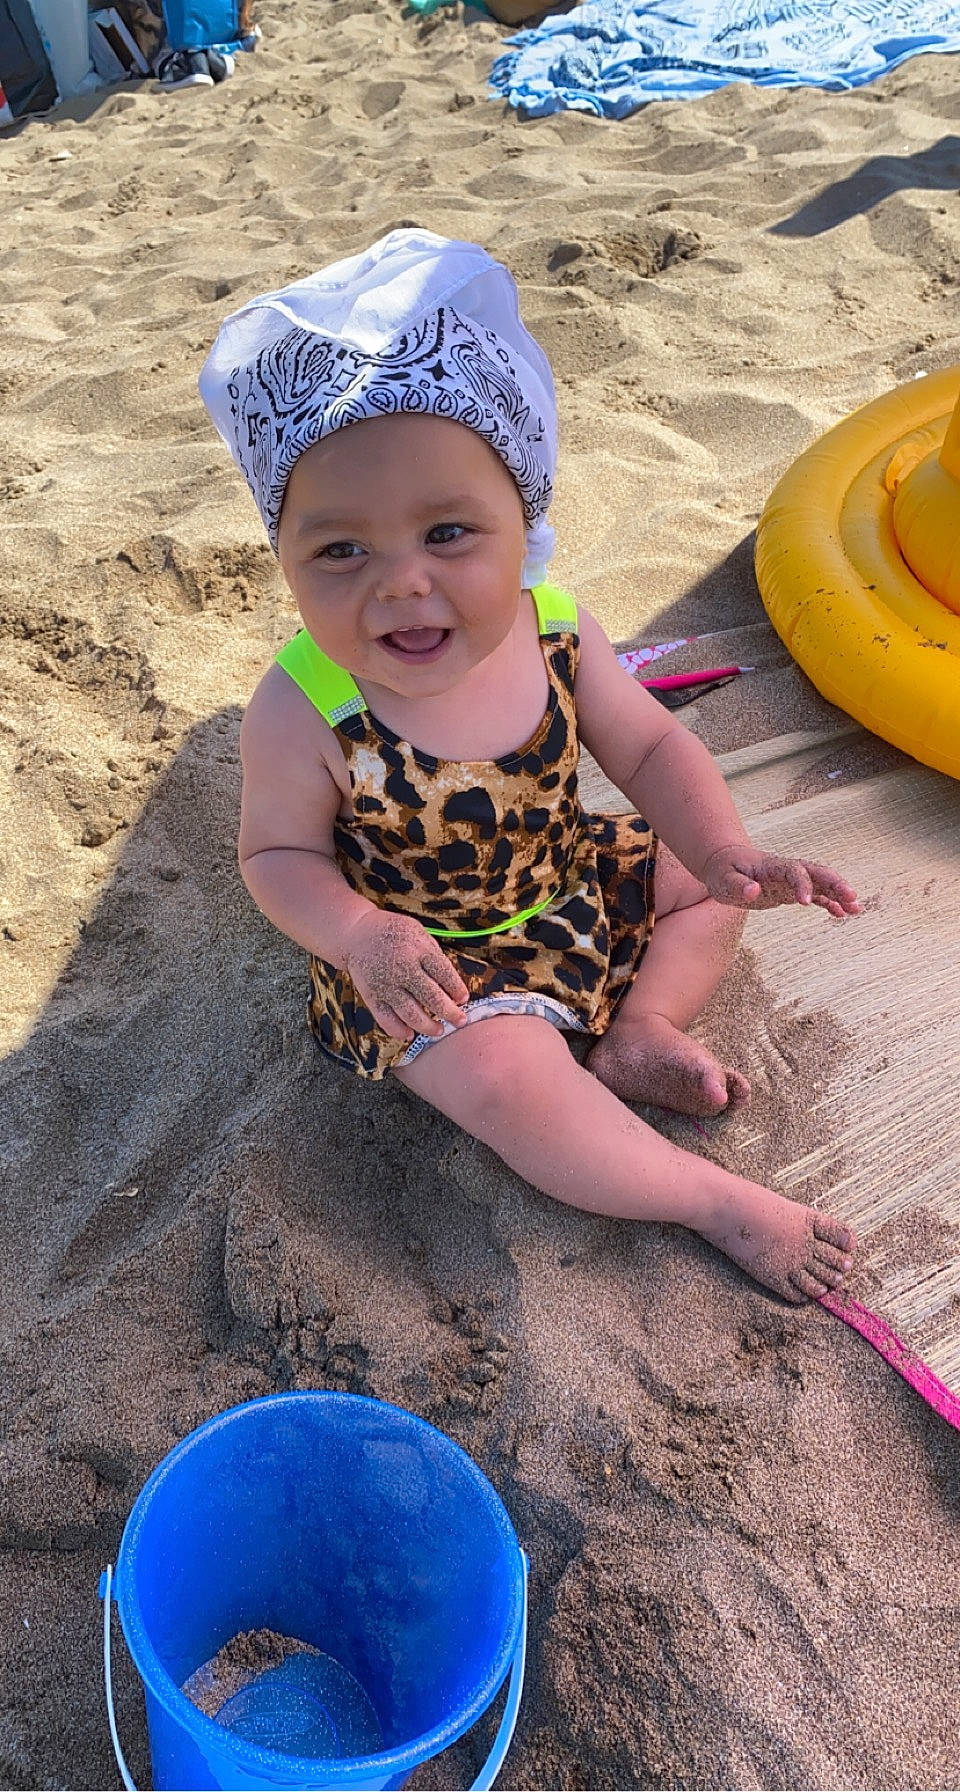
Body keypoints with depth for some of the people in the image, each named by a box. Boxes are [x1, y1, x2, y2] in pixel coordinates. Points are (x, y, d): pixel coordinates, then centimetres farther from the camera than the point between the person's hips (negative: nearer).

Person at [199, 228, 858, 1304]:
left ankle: (637, 1033, 7)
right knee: (511, 1085, -25)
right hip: (430, 958, -5)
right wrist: (362, 936, -33)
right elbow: (278, 854, -14)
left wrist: (723, 851, -21)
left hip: (566, 884, 5)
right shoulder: (302, 717, -28)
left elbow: (650, 748, -5)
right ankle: (723, 1205, -7)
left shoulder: (554, 636, -17)